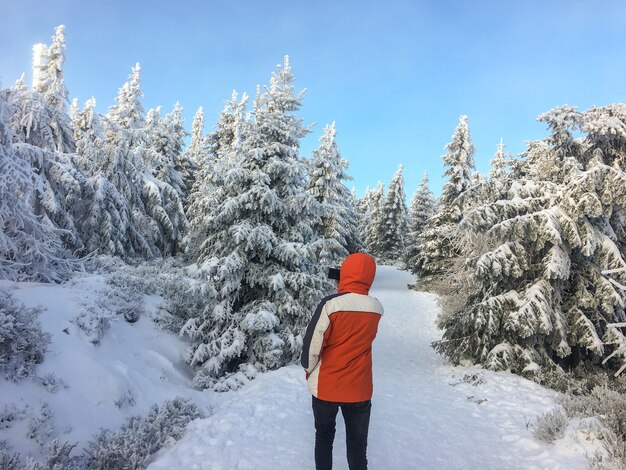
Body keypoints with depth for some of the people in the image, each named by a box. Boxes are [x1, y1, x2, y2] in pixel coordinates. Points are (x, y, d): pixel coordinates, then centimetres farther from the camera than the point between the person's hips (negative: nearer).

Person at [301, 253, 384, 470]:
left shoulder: (331, 304, -19)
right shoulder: (377, 309, -6)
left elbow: (311, 344, -15)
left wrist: (309, 371, 4)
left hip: (325, 387, -2)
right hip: (359, 388, 2)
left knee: (324, 436, 19)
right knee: (358, 442, 15)